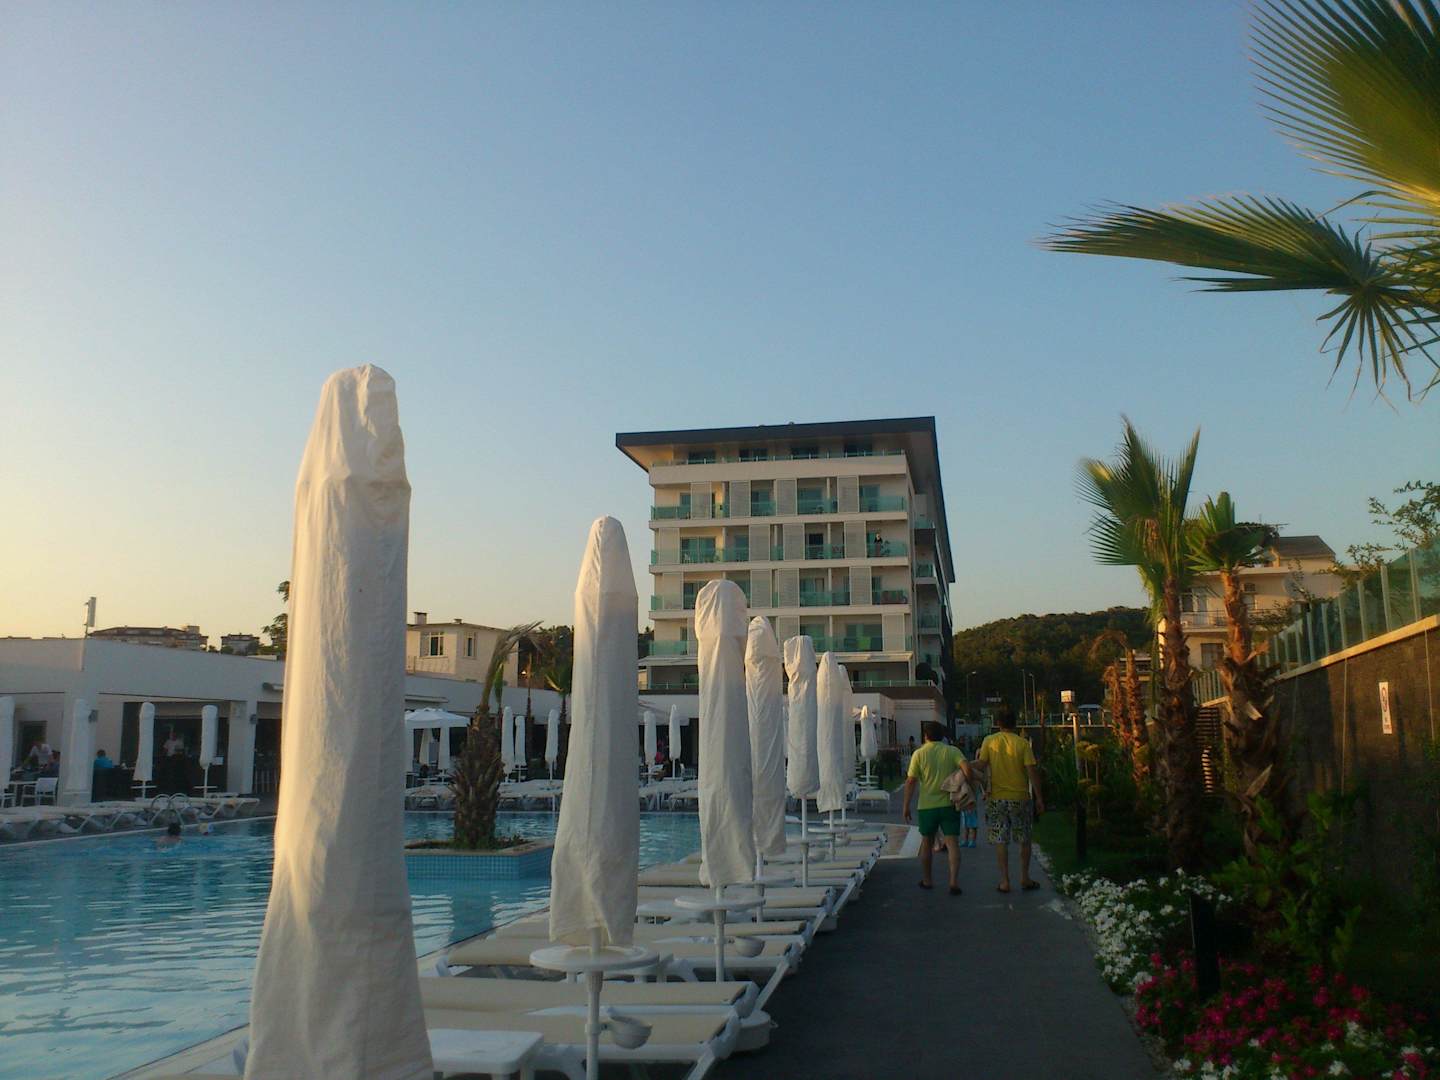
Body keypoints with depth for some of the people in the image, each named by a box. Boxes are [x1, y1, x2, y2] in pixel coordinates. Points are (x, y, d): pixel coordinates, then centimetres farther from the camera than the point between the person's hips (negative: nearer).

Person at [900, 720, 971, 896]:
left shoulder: (919, 754, -2)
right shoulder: (952, 751, 1)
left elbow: (911, 781, -5)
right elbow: (966, 768, -15)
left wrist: (906, 806, -1)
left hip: (927, 805, 0)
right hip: (950, 804, 0)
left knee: (927, 842, 15)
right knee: (952, 842, 0)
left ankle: (926, 880, 24)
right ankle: (954, 881, -13)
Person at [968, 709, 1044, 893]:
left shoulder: (989, 741, -3)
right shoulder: (1022, 743, -5)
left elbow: (981, 766, -8)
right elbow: (1032, 771, -8)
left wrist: (976, 760, 13)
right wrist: (1039, 798, -3)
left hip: (997, 798, 0)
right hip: (1020, 798, 0)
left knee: (1000, 841, 6)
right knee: (1025, 840, 15)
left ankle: (1005, 881, 6)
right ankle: (1025, 878, 18)